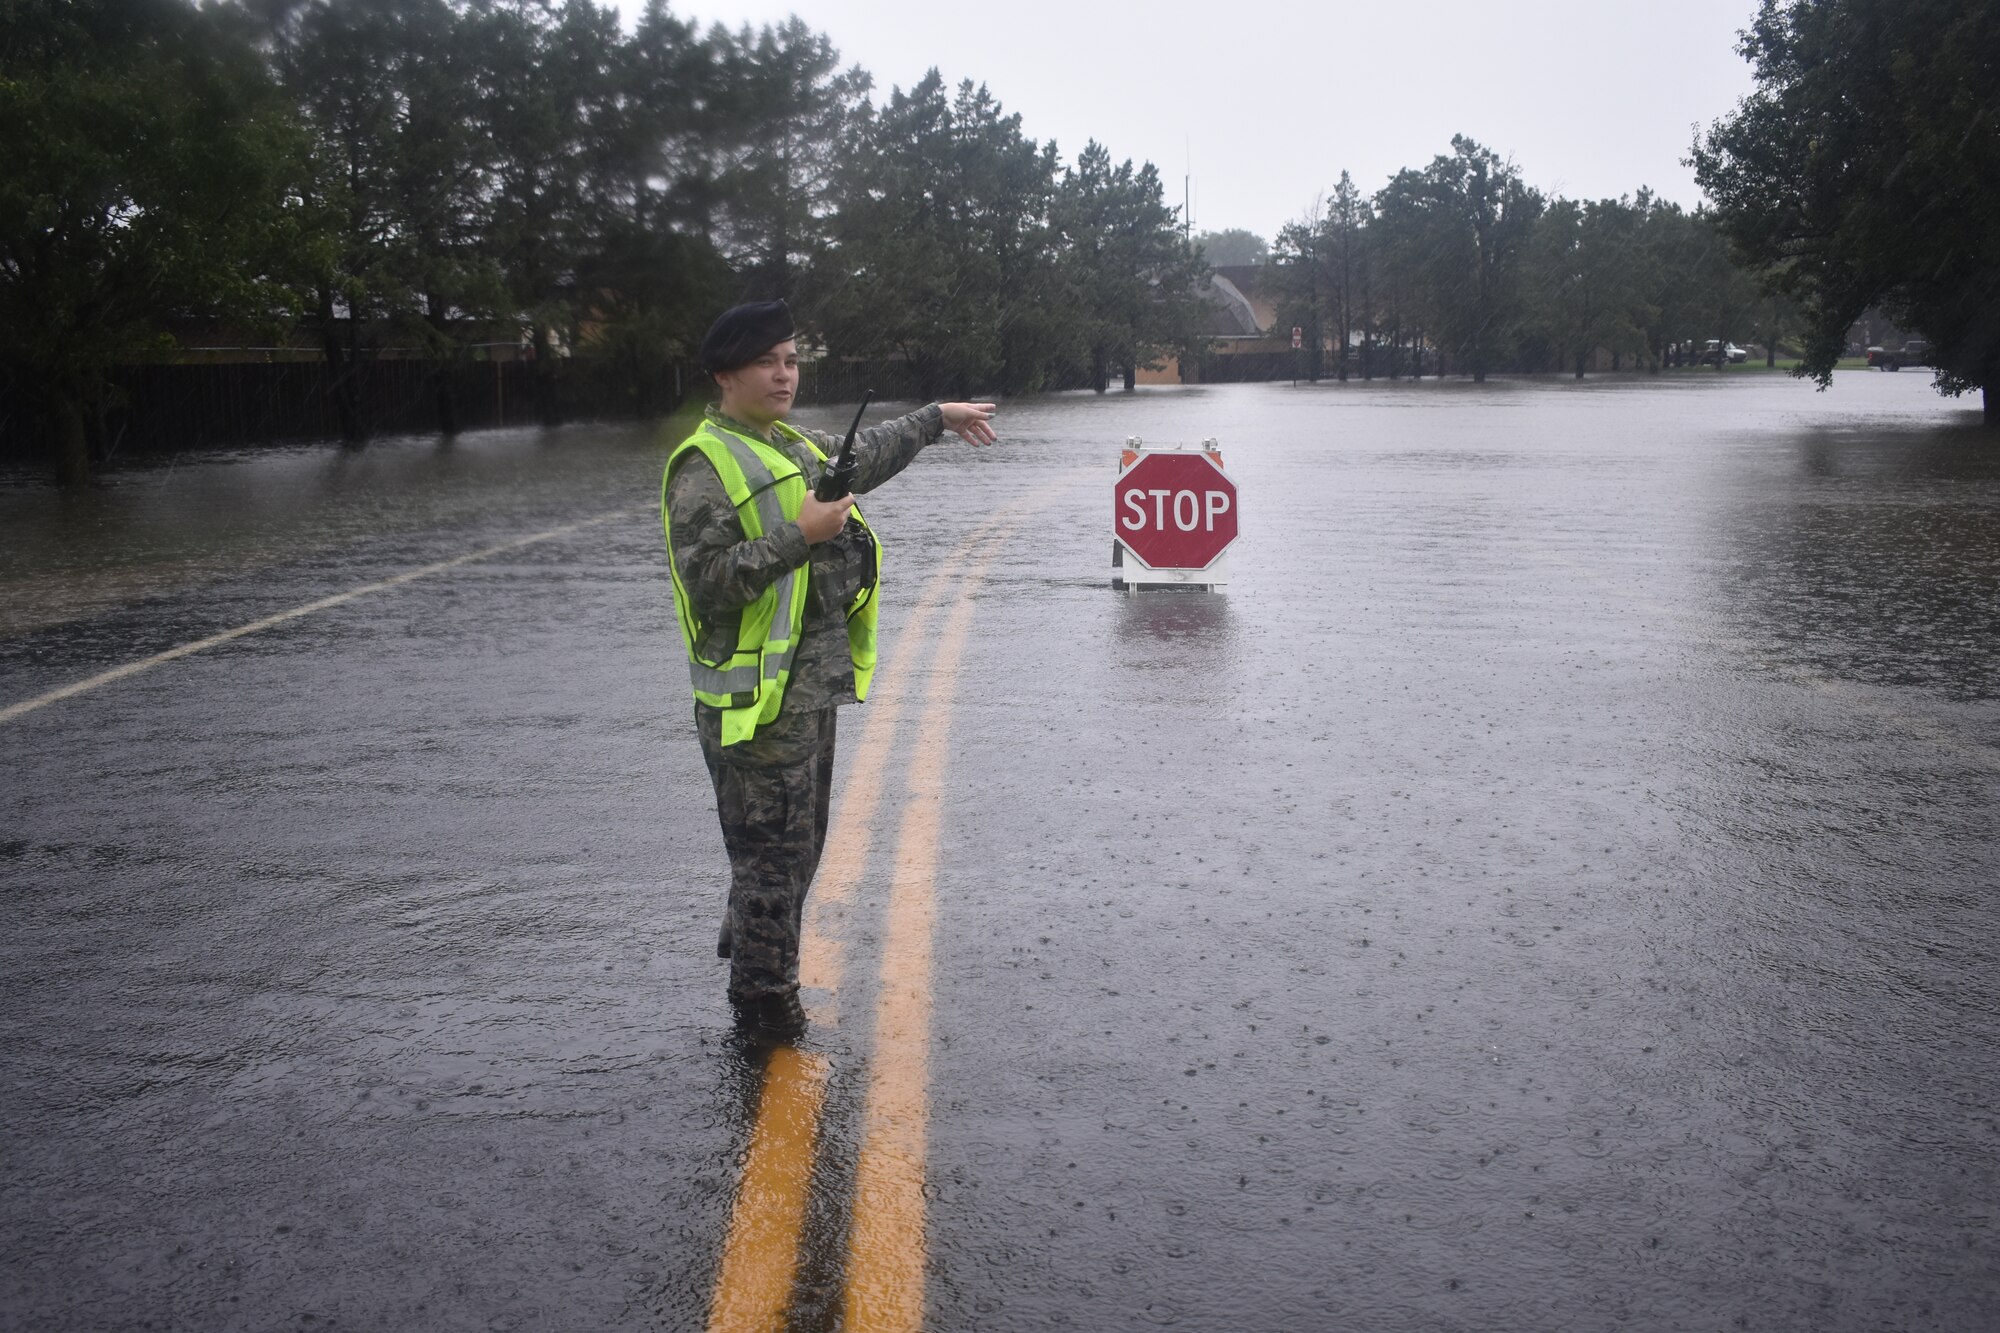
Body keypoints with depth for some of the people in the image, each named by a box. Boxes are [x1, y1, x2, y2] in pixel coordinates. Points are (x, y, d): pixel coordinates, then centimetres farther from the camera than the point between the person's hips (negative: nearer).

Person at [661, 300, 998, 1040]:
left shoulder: (795, 448, 15)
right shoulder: (705, 467, -14)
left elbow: (867, 455, 35)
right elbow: (706, 580, -23)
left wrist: (936, 418, 40)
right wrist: (798, 537, -25)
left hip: (812, 687, 9)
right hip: (757, 693, -9)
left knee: (798, 842, 20)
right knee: (774, 848, -2)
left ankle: (747, 948, 38)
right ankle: (765, 1000, 11)